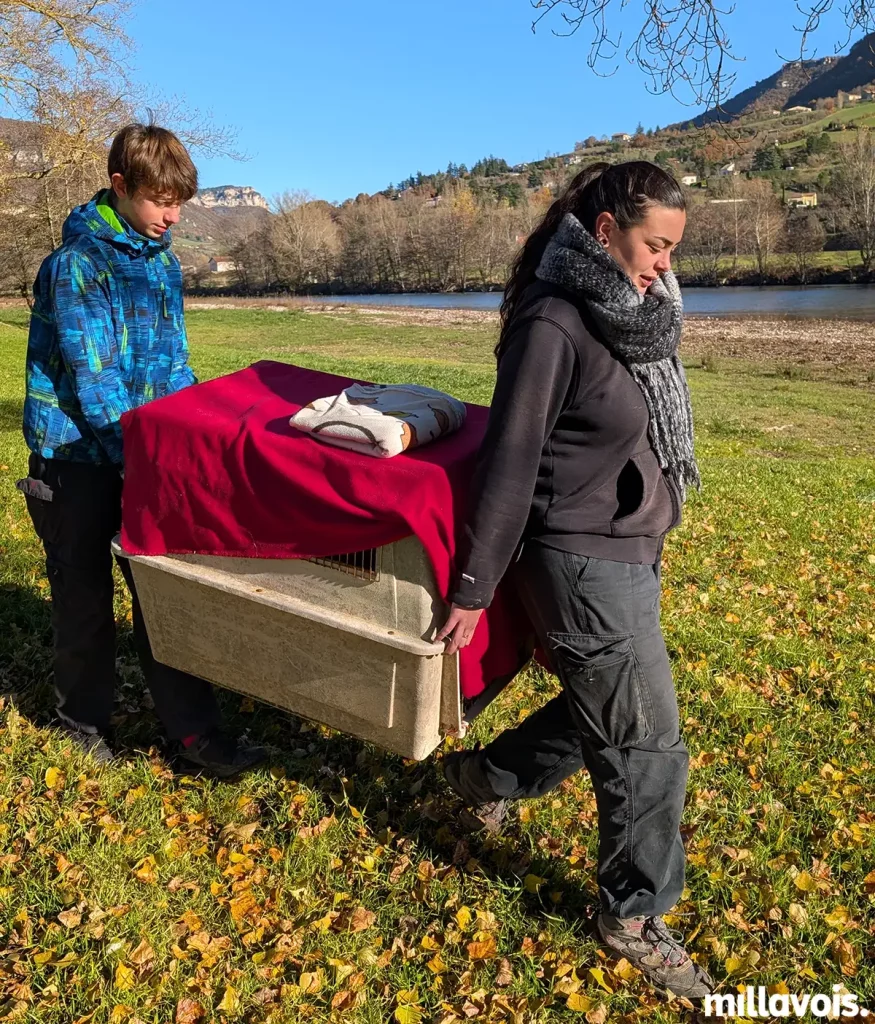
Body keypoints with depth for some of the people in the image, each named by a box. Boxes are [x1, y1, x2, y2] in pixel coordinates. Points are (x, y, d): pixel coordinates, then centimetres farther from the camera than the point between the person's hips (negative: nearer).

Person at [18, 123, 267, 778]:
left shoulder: (163, 260, 7)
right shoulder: (78, 263, -16)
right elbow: (91, 377, -21)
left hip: (148, 448, 6)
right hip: (78, 453, -5)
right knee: (85, 594, 9)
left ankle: (193, 729, 14)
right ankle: (85, 718, 30)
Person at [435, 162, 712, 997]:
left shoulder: (629, 313, 7)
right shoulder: (554, 326, -20)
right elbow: (509, 464, -20)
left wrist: (650, 538, 19)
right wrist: (473, 589, -16)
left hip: (631, 552, 9)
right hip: (583, 565, -9)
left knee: (602, 713, 22)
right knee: (647, 749, 5)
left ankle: (485, 775, 45)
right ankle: (634, 918, 29)